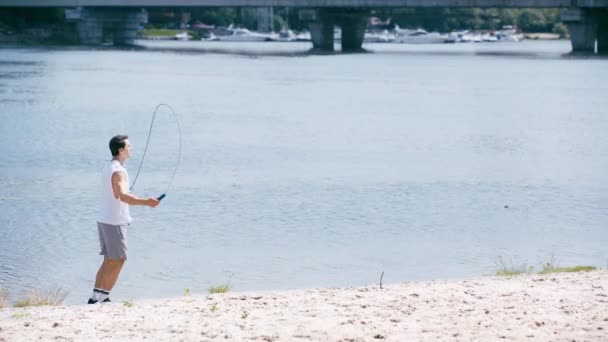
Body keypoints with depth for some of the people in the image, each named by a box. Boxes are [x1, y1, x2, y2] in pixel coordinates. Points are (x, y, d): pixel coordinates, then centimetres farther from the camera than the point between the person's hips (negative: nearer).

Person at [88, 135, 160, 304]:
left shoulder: (107, 168, 12)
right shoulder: (118, 171, -18)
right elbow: (123, 196, -34)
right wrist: (146, 202, -42)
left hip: (104, 220, 9)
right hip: (115, 222, -9)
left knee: (109, 261, 13)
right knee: (117, 261, -2)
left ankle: (96, 296, 13)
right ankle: (103, 296, -2)